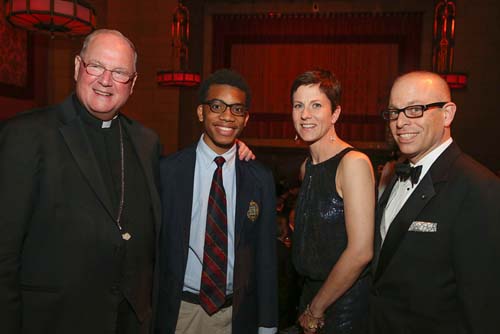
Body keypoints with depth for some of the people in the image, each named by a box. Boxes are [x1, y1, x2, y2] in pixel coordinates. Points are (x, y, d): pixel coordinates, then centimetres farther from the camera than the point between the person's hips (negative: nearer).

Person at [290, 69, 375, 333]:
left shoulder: (354, 163, -19)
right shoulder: (307, 166, 5)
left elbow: (360, 252, -22)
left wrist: (316, 309, -13)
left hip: (346, 301, -7)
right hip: (311, 290, 7)